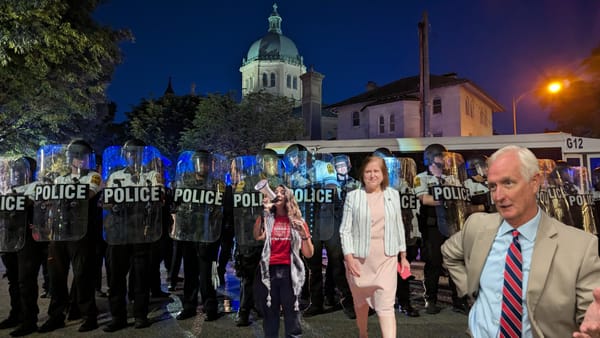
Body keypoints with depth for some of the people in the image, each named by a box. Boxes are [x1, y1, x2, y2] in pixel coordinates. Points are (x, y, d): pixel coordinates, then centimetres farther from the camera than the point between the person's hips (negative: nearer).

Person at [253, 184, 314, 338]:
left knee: (292, 316, 3)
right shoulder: (268, 219, 9)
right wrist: (264, 210, -14)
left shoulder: (298, 221, 8)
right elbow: (257, 236, -12)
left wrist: (304, 234, -10)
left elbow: (309, 254, 5)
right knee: (270, 316, 10)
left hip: (289, 273, -1)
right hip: (269, 272, 1)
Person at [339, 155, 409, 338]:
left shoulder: (393, 195, 5)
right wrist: (349, 257, -13)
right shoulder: (353, 196, -4)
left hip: (386, 259, 1)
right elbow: (345, 230, -5)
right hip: (360, 258, -1)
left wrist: (403, 256, 11)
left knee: (386, 306, -6)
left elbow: (399, 227, 11)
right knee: (361, 301, 17)